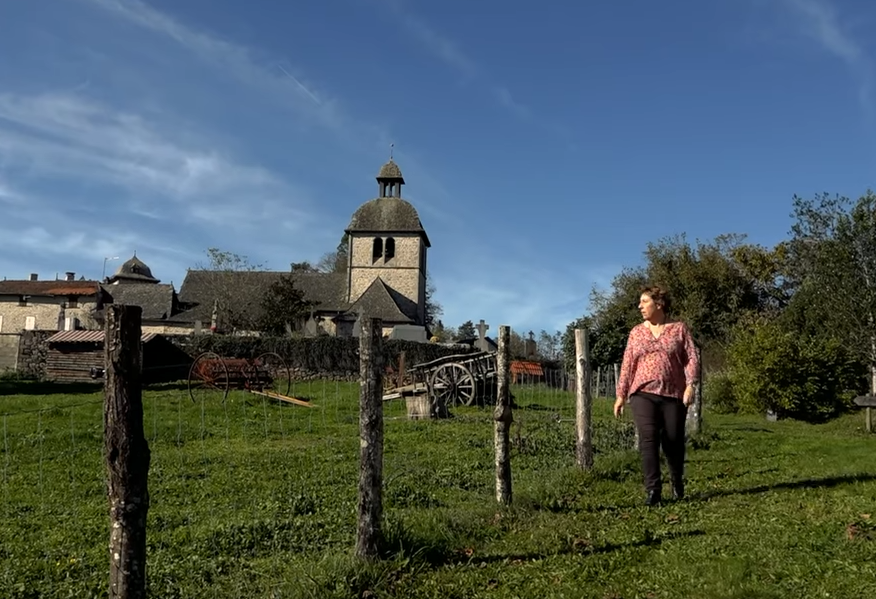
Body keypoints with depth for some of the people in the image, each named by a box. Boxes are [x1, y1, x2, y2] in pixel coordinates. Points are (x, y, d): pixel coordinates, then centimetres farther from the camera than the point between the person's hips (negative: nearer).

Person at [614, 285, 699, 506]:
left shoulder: (679, 328, 6)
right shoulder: (636, 332, 12)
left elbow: (691, 358, -1)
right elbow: (627, 365, 11)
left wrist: (691, 384, -16)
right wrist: (621, 395, 7)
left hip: (674, 394, -1)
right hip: (643, 393, 1)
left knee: (673, 441, 5)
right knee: (648, 439, -11)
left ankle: (677, 481, 32)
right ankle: (653, 490, -8)